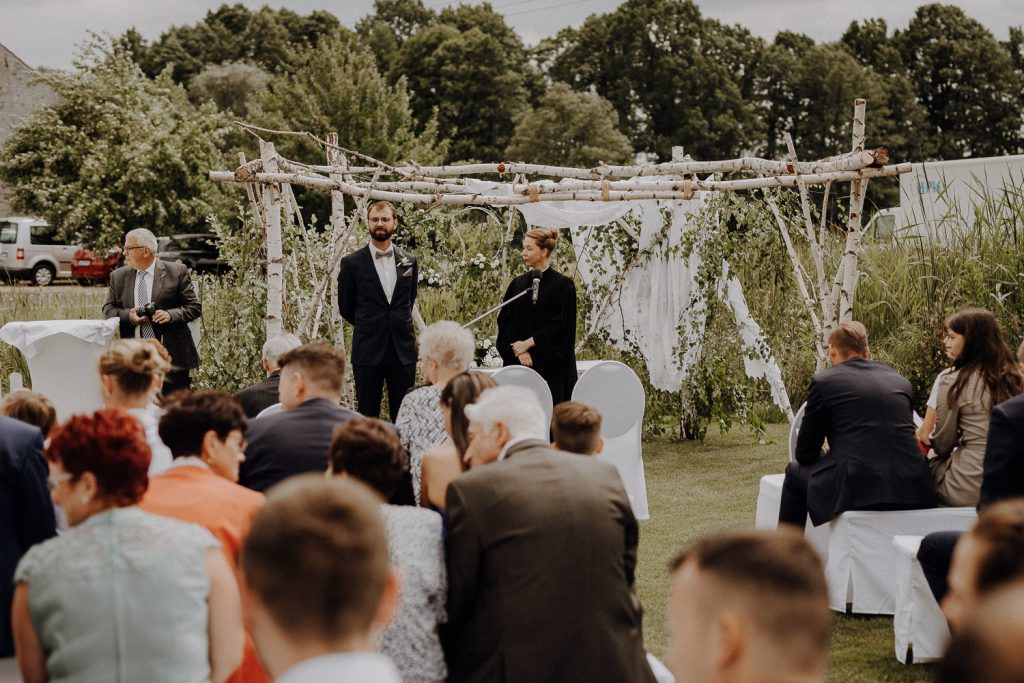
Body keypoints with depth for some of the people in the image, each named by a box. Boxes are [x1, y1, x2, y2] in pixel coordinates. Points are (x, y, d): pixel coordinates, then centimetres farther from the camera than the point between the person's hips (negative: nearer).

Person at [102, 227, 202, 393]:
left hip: (172, 356, -3)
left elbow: (194, 307, 1)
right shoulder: (118, 276, 11)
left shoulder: (176, 272, 1)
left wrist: (171, 315, -17)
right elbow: (108, 309, 10)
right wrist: (128, 315, -11)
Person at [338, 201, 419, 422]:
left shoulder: (409, 261, 8)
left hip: (403, 351, 2)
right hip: (368, 352, -2)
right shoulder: (352, 263, -1)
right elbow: (346, 307, 8)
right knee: (368, 416, 2)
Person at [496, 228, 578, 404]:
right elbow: (505, 321, 6)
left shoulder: (562, 284, -3)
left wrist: (528, 343, -11)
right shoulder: (518, 284, 10)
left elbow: (560, 325, -9)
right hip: (519, 363, 4)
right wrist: (519, 350, -10)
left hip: (550, 365, -4)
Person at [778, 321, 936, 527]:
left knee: (796, 473, 23)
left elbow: (805, 454, 8)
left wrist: (829, 459, 32)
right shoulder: (900, 381, 17)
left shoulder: (824, 381, 3)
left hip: (857, 490, -5)